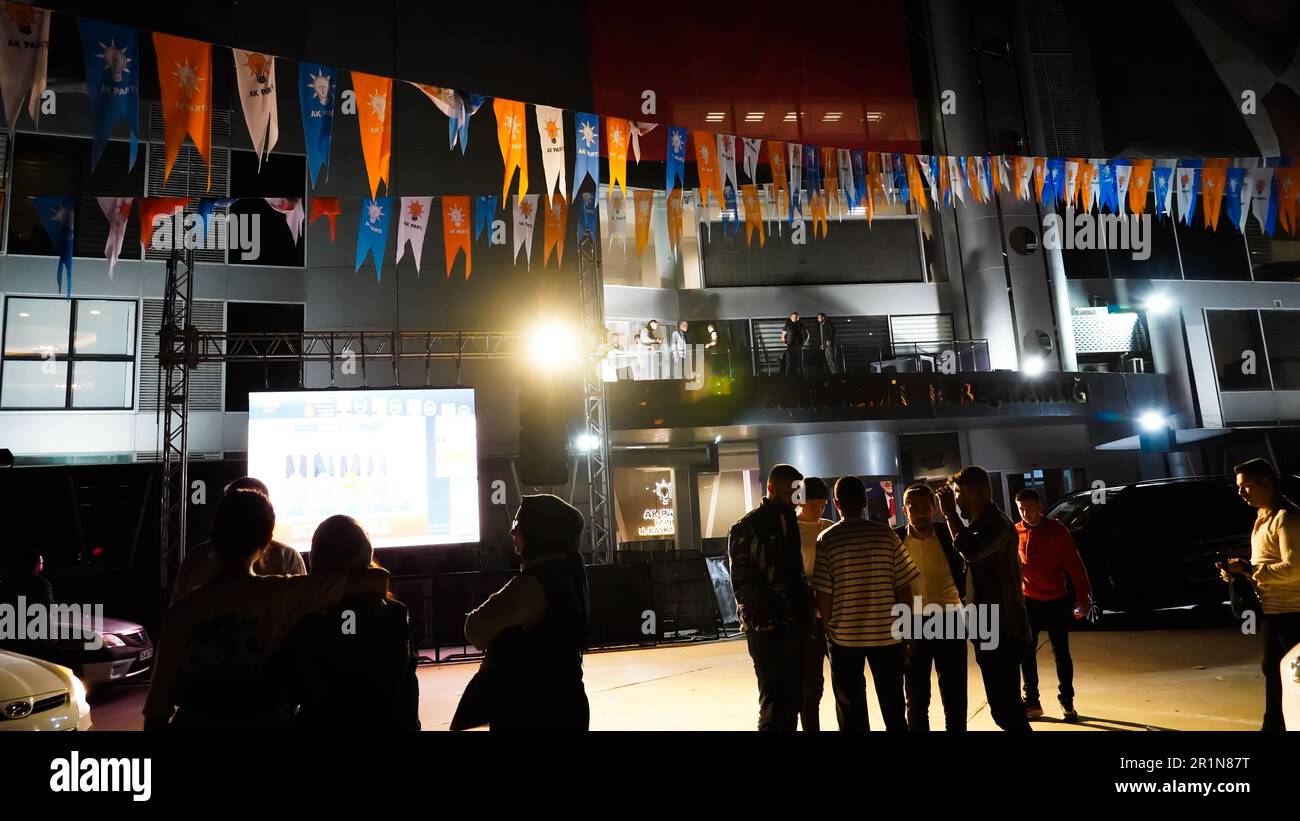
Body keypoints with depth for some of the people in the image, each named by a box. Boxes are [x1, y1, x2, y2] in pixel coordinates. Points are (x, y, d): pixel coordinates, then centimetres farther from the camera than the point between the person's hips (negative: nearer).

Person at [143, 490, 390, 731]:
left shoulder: (182, 612, -11)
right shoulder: (280, 595, -16)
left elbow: (157, 709, -6)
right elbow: (378, 579, -16)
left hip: (195, 721, 2)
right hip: (265, 720, -1)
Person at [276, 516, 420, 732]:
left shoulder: (299, 617, -14)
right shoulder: (393, 614, -13)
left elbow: (290, 691, -8)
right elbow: (406, 688, -6)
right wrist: (409, 725, 5)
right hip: (384, 724, 0)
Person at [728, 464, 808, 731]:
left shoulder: (792, 524, 13)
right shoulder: (747, 528, -6)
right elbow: (742, 581, -10)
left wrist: (805, 611, 7)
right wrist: (767, 613, -17)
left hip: (794, 626, 6)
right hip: (766, 628, -6)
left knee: (793, 698, 11)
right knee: (774, 701, -5)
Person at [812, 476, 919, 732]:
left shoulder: (826, 540, -5)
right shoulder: (886, 534, -2)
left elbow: (823, 593, -7)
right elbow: (904, 586, -1)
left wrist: (828, 628, 6)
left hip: (844, 634, -1)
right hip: (887, 632, 1)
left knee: (852, 709, 10)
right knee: (893, 706, 15)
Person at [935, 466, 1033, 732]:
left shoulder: (997, 524, -16)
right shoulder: (977, 524, 13)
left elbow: (971, 551, -34)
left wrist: (950, 513, -26)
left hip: (1002, 632, -10)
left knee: (1005, 707, -8)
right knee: (1004, 706, 18)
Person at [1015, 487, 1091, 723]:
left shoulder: (1057, 530, -7)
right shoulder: (1014, 532, -1)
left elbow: (1074, 564, -8)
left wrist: (1083, 595, -14)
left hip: (1056, 601, -2)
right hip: (1027, 601, 2)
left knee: (1061, 653, 5)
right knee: (1026, 653, 6)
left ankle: (1067, 701, 20)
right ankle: (1032, 701, 17)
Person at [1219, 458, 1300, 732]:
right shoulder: (1263, 517, 14)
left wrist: (1248, 569, -18)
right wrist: (1239, 571, 3)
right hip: (1271, 610, 10)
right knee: (1273, 671, 17)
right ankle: (1273, 725, 27)